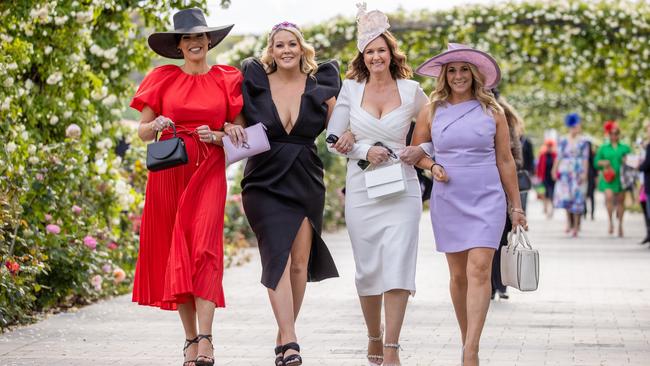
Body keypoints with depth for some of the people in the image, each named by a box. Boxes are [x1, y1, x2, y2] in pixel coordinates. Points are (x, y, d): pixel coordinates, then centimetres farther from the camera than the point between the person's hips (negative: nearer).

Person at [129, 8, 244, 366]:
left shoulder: (227, 79, 7)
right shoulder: (162, 79, 8)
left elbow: (240, 132, 10)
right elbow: (142, 131, 10)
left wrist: (217, 136, -9)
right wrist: (156, 126, -11)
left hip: (209, 172, -2)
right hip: (168, 172, 2)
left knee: (203, 249, -15)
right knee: (175, 253, 1)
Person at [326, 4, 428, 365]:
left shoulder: (411, 90, 5)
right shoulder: (350, 89, 6)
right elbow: (333, 139, 3)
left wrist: (421, 150, -5)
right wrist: (366, 151, -12)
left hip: (401, 189, -1)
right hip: (361, 189, 1)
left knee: (397, 265, -11)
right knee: (367, 268, 7)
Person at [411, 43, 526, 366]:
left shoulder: (492, 112, 3)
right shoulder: (431, 112, 5)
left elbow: (505, 161, 8)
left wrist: (516, 207, 9)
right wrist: (432, 166, -6)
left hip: (487, 200, -2)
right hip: (448, 202, 2)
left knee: (479, 270, -14)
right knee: (458, 274, 8)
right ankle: (466, 339, 23)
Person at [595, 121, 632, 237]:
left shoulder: (625, 148, 8)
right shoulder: (604, 148, 9)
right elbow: (596, 162, 11)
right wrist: (603, 163, -9)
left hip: (621, 178, 1)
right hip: (608, 178, -1)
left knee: (620, 200, 5)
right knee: (609, 197, -21)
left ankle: (620, 225, 15)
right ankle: (610, 222, -10)